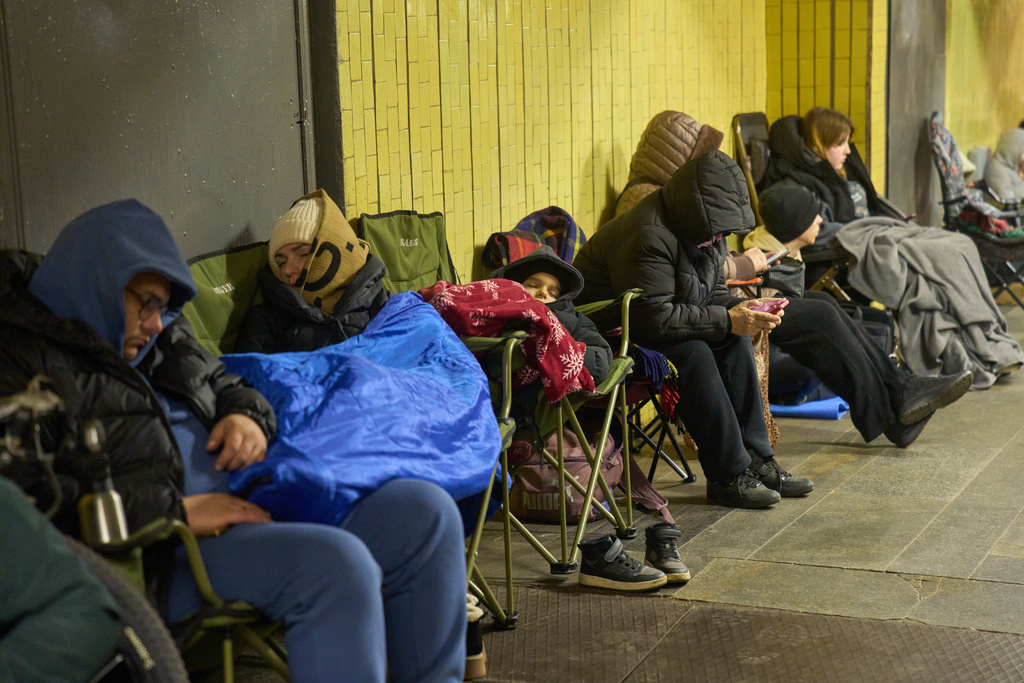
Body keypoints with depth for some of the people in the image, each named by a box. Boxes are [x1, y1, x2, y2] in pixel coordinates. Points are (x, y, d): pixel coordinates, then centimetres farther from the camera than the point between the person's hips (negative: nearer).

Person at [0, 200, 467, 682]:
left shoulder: (163, 336, 22)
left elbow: (226, 384, 35)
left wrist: (247, 418, 8)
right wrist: (175, 513, -21)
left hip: (253, 509, 9)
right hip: (163, 561, -9)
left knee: (425, 512, -5)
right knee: (335, 563, -33)